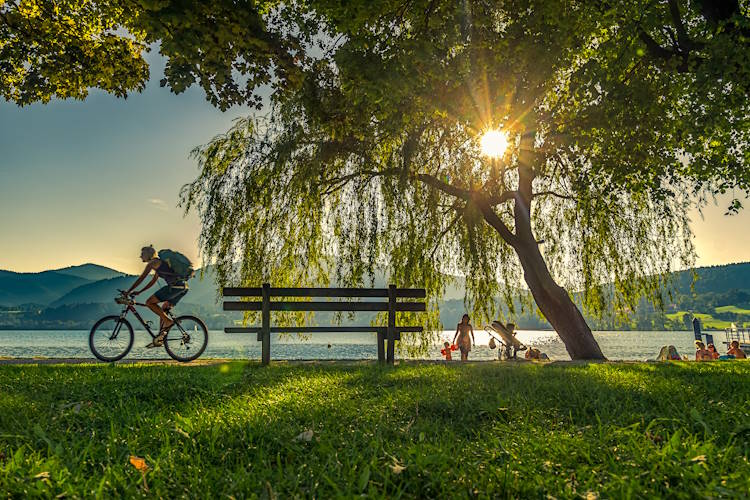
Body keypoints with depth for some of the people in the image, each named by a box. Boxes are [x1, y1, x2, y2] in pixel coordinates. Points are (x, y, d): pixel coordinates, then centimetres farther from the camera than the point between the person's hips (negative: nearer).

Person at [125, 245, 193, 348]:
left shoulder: (153, 262, 2)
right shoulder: (160, 262, 29)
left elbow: (141, 279, 1)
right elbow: (153, 281, 37)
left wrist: (128, 292, 8)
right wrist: (139, 292, 38)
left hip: (175, 285, -9)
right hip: (183, 286, 9)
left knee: (150, 302, -3)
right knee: (162, 310, 18)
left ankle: (168, 322, -7)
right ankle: (159, 339, 18)